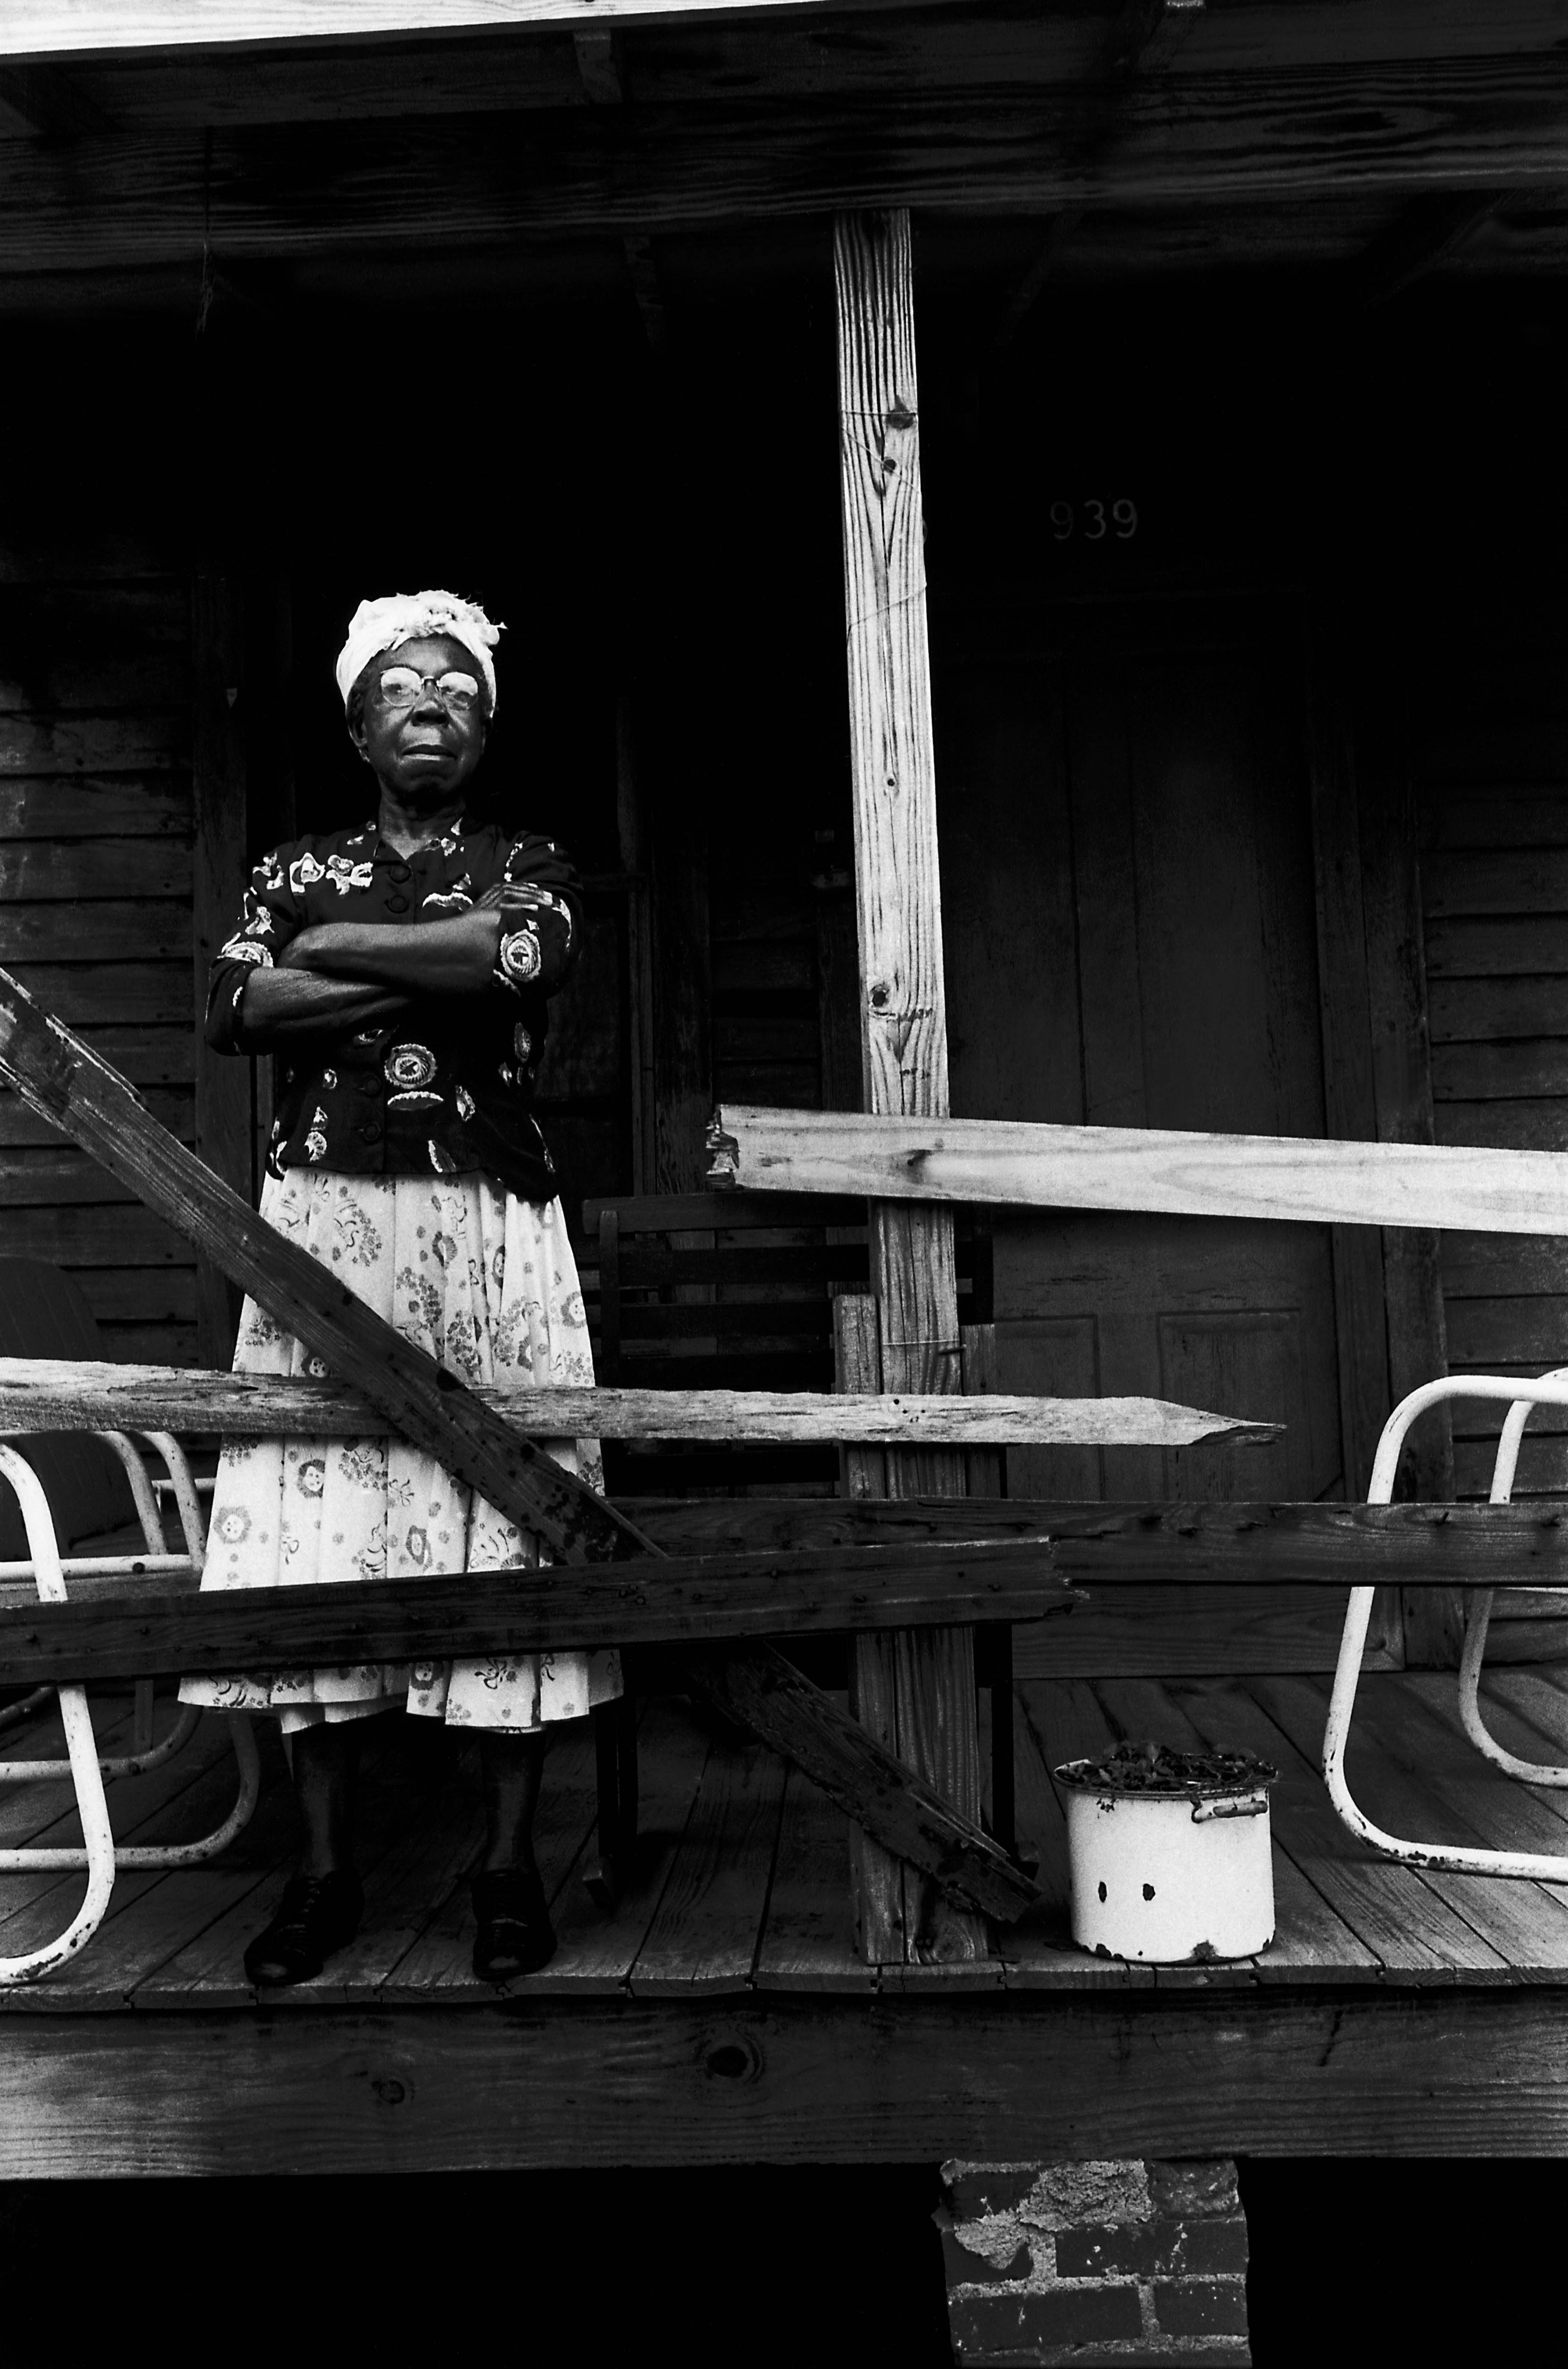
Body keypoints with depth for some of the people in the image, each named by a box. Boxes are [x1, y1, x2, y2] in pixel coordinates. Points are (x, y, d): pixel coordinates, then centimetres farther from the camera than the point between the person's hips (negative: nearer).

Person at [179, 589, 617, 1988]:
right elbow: (237, 1010, -5)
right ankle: (327, 1869, 8)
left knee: (501, 1524, -3)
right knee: (316, 1526, -2)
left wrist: (335, 950, -4)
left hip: (493, 1233, -1)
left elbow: (526, 952, -12)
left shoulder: (528, 867, 13)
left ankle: (510, 1863, 7)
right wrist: (443, 968, -8)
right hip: (323, 1227, 1)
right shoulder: (295, 872, 15)